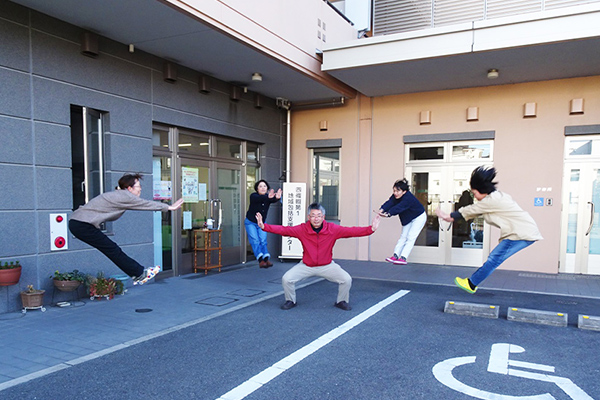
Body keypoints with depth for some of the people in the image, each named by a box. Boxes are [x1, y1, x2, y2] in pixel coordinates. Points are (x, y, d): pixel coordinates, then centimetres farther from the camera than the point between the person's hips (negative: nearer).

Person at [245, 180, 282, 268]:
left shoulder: (268, 196, -11)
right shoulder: (253, 196, -20)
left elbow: (273, 200, -34)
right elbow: (259, 198, -44)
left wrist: (277, 197, -60)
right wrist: (268, 197, -66)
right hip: (250, 222, -3)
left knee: (263, 241, -5)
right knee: (255, 241, -12)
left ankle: (266, 259, -11)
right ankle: (260, 260, -19)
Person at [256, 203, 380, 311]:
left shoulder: (332, 229, -15)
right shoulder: (302, 229, -15)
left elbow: (351, 231, -19)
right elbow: (283, 230, -17)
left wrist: (371, 229, -31)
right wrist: (264, 226, -28)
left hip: (327, 266, 0)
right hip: (306, 266, 0)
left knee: (346, 279, -15)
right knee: (286, 279, -14)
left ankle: (341, 301, 18)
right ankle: (291, 301, 19)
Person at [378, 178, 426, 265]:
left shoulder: (408, 198, -36)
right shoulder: (395, 196, -12)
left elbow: (398, 208, -48)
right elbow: (389, 203, -29)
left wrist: (388, 214, -61)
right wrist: (382, 210, -49)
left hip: (419, 218, -8)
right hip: (408, 219, 8)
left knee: (410, 237, -13)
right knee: (403, 236, 2)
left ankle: (403, 258, -15)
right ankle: (395, 256, -1)